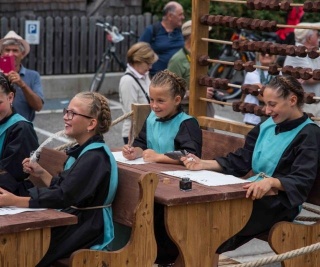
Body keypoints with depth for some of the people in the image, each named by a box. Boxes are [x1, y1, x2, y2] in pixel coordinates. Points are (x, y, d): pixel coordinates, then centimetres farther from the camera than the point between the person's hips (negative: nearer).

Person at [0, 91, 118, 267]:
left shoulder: (95, 158, -21)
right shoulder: (83, 151, 11)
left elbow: (63, 196, -27)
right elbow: (61, 187, 17)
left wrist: (14, 201, -29)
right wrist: (40, 174, 0)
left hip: (86, 231, -9)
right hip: (74, 221, 9)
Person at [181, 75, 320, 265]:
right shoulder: (267, 126, 16)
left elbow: (302, 182, -19)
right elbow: (239, 162, 16)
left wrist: (271, 182, -38)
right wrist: (204, 164, 1)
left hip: (280, 204, -7)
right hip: (255, 194, 7)